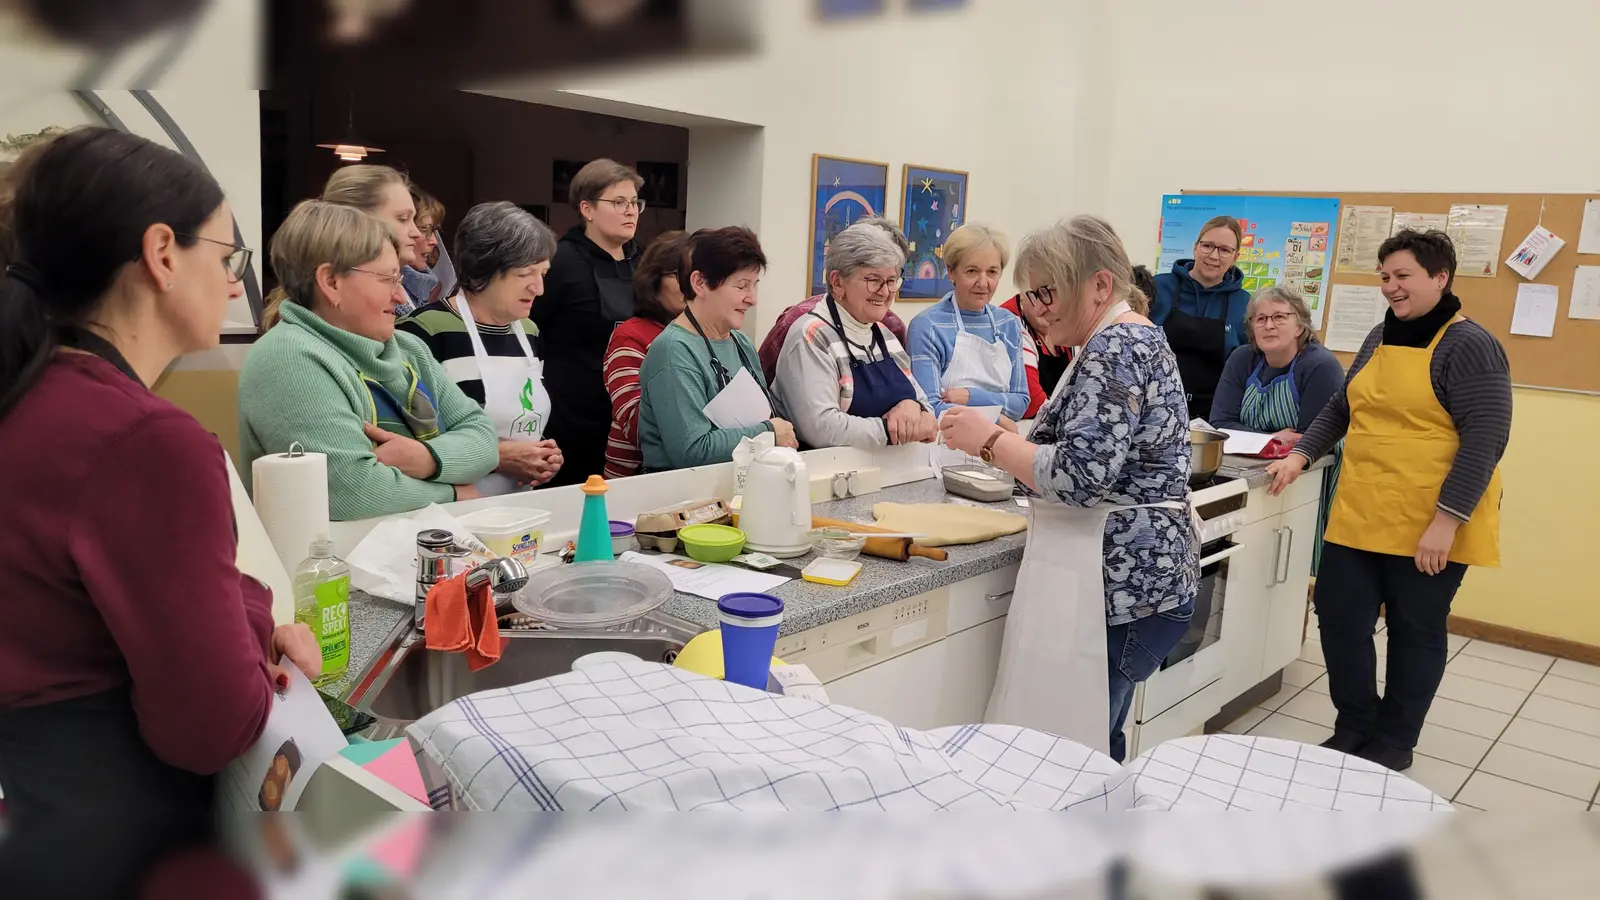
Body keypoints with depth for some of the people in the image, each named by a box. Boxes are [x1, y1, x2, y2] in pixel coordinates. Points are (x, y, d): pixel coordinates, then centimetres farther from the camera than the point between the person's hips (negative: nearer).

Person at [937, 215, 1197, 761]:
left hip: (1118, 589, -11)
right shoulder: (1138, 339, 18)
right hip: (1141, 578, 11)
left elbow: (1081, 474, -23)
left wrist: (990, 441, -12)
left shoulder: (1114, 349, -14)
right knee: (1096, 749, 16)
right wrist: (1004, 441, 11)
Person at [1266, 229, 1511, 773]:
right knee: (1340, 619, 7)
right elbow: (1341, 408, 21)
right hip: (1359, 516, 6)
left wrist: (1447, 521, -21)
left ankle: (1394, 741, 25)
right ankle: (1355, 726, 27)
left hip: (1428, 528, -6)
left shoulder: (1469, 345, -10)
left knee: (1415, 632, 8)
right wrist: (1302, 454, 7)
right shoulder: (1381, 338, 12)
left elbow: (1486, 438, -17)